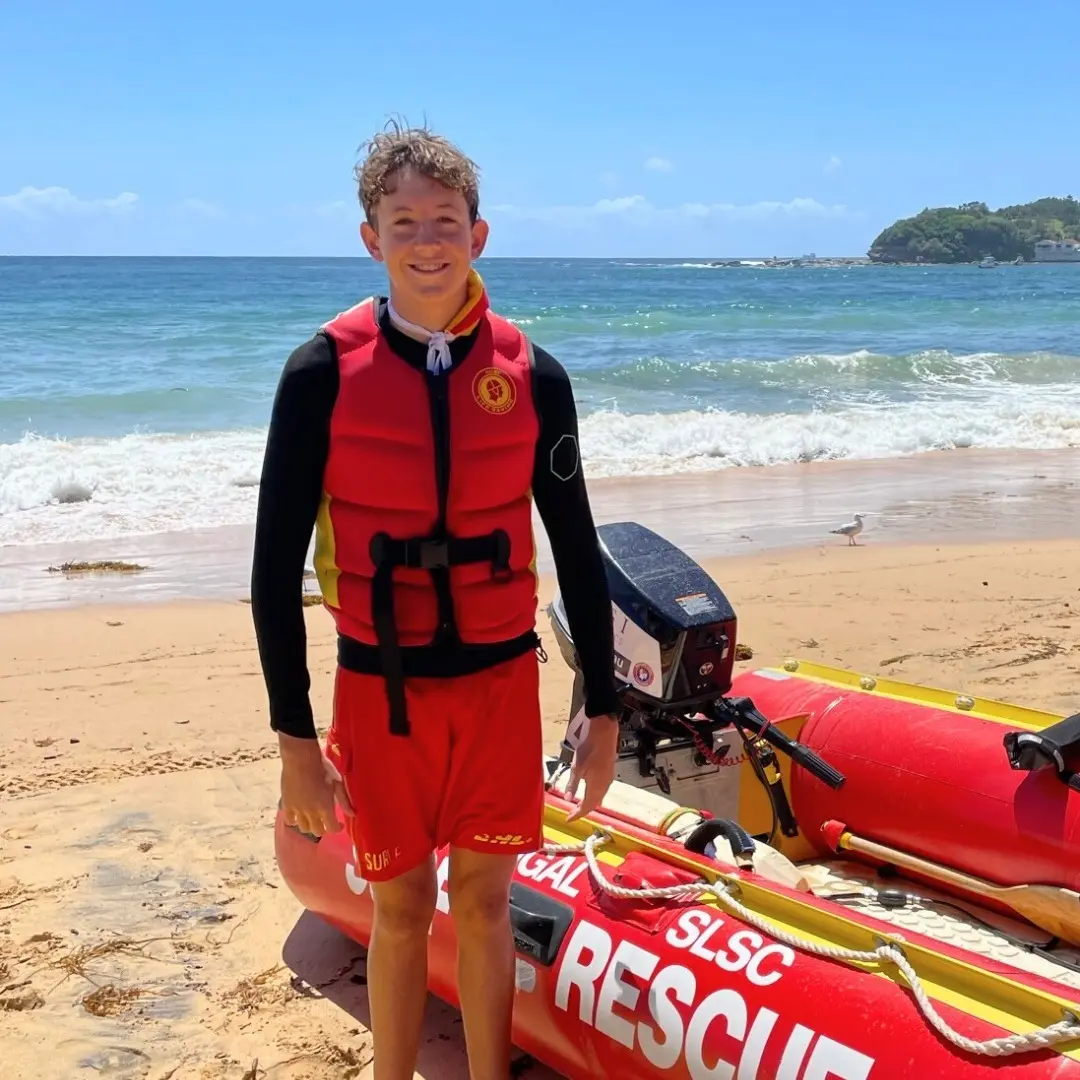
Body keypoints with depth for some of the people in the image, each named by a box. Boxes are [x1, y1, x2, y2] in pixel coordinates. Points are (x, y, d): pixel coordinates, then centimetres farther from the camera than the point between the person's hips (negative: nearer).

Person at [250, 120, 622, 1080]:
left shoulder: (532, 375, -2)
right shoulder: (324, 372, -9)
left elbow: (577, 550, 4)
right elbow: (276, 562, -6)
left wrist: (604, 712, 5)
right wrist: (295, 738, -8)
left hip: (501, 679, 2)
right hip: (381, 688, -1)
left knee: (485, 900, 12)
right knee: (401, 908, 10)